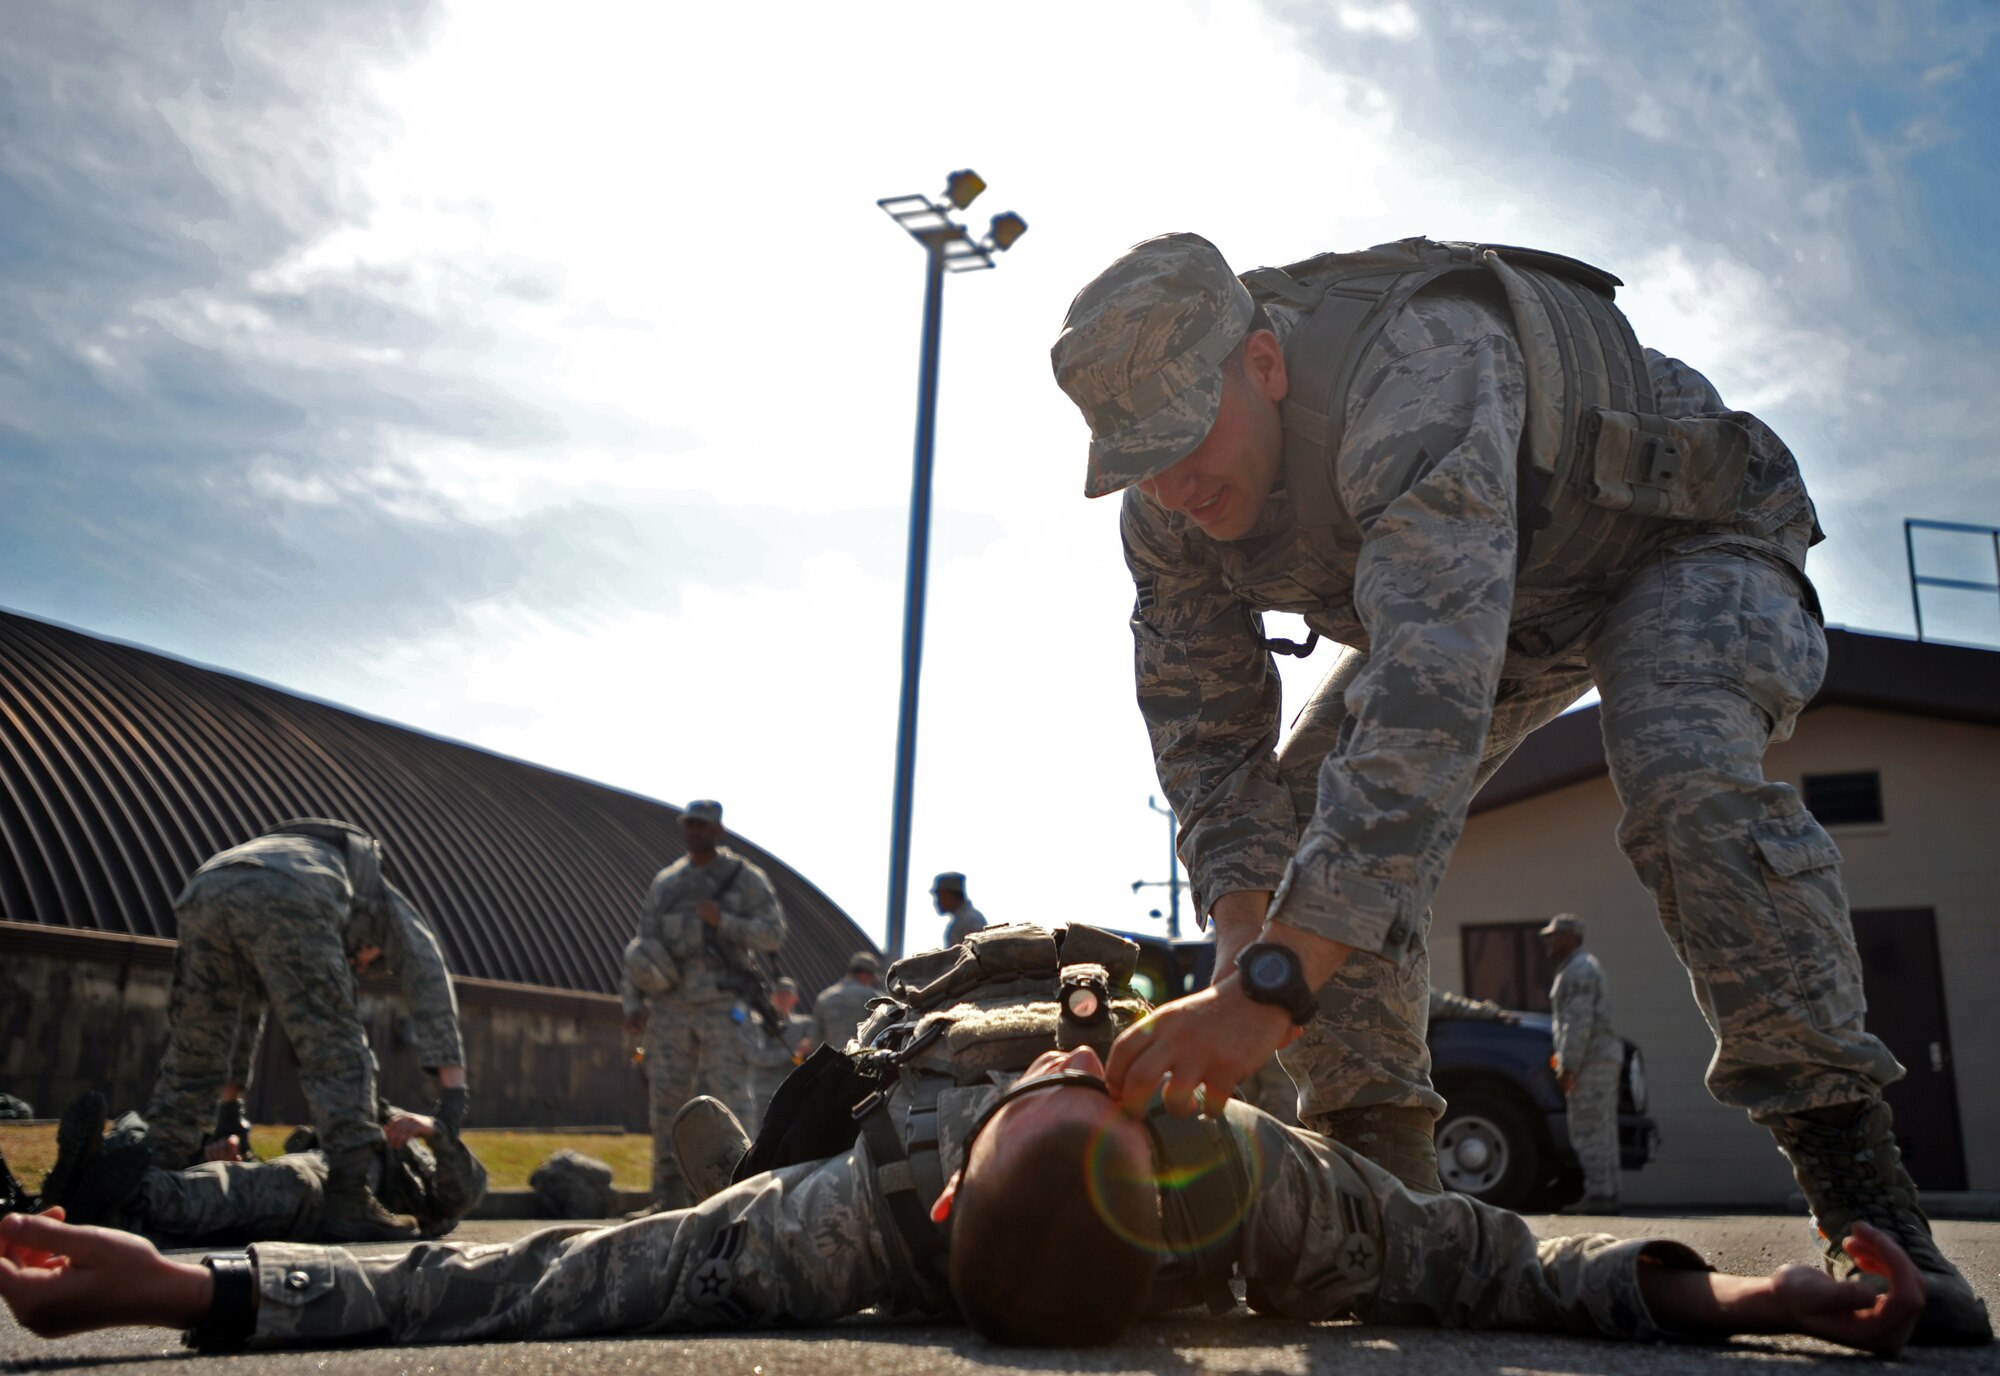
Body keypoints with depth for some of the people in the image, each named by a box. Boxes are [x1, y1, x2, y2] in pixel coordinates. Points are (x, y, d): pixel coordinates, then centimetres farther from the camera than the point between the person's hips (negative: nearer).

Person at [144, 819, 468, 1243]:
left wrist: (230, 1098, 57)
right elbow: (430, 983, 21)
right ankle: (350, 1204, -5)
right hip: (288, 901, -6)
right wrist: (452, 1082, 15)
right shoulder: (385, 903, 36)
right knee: (337, 1054, 0)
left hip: (202, 894, 6)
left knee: (191, 1057, 20)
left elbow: (245, 1011, 52)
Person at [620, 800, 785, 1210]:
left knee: (728, 1099, -8)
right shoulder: (666, 883, 14)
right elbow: (641, 946, 14)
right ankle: (667, 1199, 11)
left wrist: (723, 922, -16)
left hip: (722, 1006, -4)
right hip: (671, 1007, 4)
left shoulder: (746, 879, 3)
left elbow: (773, 933, -5)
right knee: (667, 1100, 4)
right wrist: (633, 1003, 3)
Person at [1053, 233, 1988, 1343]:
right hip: (1491, 602, 6)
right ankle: (1385, 1184, -3)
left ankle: (1862, 1194, -21)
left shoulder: (1417, 372, -44)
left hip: (1677, 534, -6)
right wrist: (1246, 941, -34)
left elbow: (1431, 697, -56)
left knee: (1691, 784, -35)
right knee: (1304, 817, -12)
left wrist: (1274, 986, -63)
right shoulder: (1168, 509, -19)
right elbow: (1206, 730, -15)